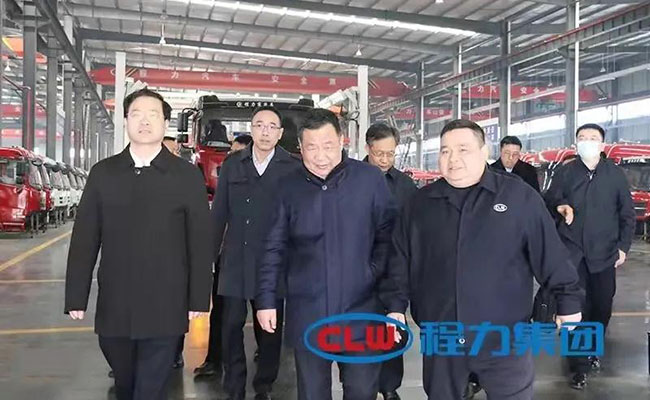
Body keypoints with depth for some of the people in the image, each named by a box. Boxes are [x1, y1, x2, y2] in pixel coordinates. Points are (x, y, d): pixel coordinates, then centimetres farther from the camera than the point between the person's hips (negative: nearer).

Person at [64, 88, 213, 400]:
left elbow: (201, 242, -2)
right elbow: (84, 239, 4)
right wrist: (76, 297, 2)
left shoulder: (187, 176, -2)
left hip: (164, 309, -2)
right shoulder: (103, 173, 4)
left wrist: (198, 299, -3)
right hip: (113, 307, 3)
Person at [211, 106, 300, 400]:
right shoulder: (232, 164, 7)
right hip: (235, 261, 2)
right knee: (231, 325, 4)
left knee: (270, 328, 8)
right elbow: (219, 213, 8)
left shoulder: (293, 168, -1)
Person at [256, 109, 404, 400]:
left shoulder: (370, 179, -4)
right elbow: (275, 249, 7)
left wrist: (395, 303, -6)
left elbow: (388, 244, -3)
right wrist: (266, 300, 4)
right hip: (306, 316, 2)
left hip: (361, 313, -1)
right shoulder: (289, 187, 2)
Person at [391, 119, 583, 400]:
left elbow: (550, 253, 0)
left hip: (504, 339, -2)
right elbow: (400, 262, 10)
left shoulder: (519, 196, -3)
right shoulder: (420, 203, 5)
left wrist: (568, 300, 2)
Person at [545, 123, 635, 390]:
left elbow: (627, 214, 7)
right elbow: (548, 203, 5)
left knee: (603, 306, 9)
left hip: (604, 253, 1)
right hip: (572, 251, -1)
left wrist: (623, 246, 3)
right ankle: (580, 365, 7)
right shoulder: (565, 172, 1)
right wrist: (559, 206, -17)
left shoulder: (615, 174, 2)